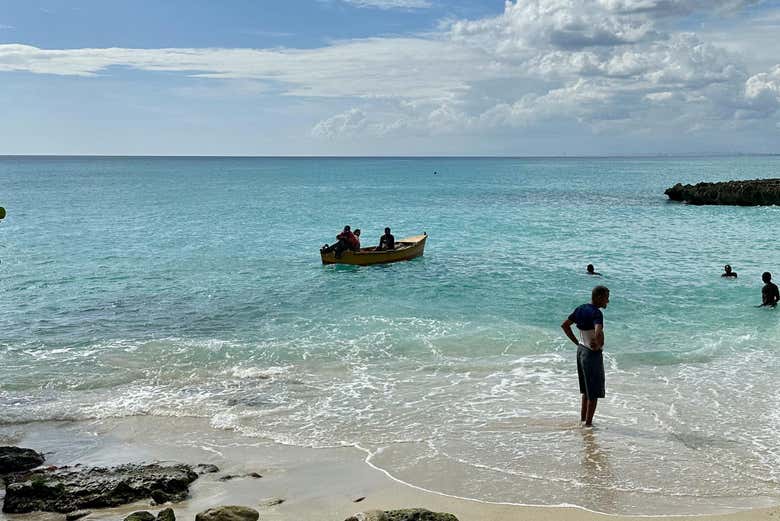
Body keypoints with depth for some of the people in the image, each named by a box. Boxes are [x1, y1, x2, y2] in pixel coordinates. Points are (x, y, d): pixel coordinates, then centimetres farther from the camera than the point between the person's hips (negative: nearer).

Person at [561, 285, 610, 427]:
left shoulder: (581, 309, 4)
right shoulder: (596, 313, -21)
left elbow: (564, 325, 13)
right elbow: (598, 333, -38)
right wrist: (599, 345, -19)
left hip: (581, 350, 9)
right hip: (593, 354, -8)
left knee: (586, 389, 22)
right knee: (594, 392, 3)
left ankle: (582, 419, 30)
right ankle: (588, 423, 9)